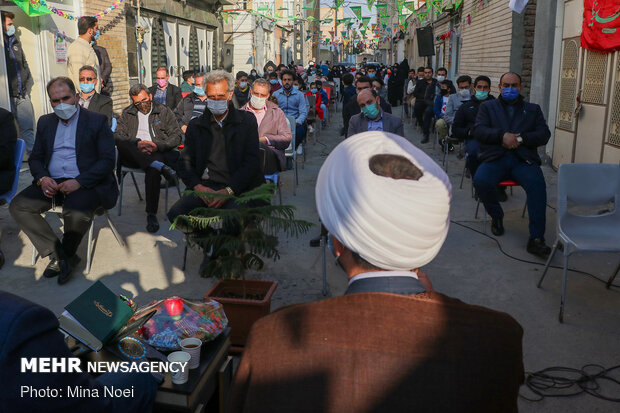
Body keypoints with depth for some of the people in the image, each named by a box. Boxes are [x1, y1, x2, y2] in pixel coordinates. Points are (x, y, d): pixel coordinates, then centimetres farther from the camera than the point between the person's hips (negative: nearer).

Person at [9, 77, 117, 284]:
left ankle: (64, 255, -3)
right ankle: (58, 252, -11)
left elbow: (107, 160, -7)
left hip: (86, 183, -5)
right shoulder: (45, 122, 17)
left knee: (76, 213, -34)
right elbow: (35, 158, 16)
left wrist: (79, 182, -20)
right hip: (51, 182, 5)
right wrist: (42, 178, -8)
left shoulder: (97, 121, 1)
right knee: (18, 206, -17)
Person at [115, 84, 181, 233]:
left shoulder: (164, 111, 14)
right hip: (133, 155, 2)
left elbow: (177, 136, 4)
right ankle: (160, 166, -42)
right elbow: (117, 135, 4)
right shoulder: (127, 113, 19)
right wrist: (137, 143, -15)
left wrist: (157, 145, -13)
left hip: (158, 154, -2)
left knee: (153, 170, -37)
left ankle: (151, 215, -35)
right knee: (122, 144, -32)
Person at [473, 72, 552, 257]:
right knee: (480, 181, -32)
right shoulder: (488, 106, 20)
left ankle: (536, 239, -31)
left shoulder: (533, 109, 23)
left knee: (537, 184, -31)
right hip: (494, 158, 0)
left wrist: (520, 139, -9)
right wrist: (502, 135, -14)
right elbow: (478, 130, 3)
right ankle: (496, 216, -2)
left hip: (523, 159, 1)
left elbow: (544, 134, 10)